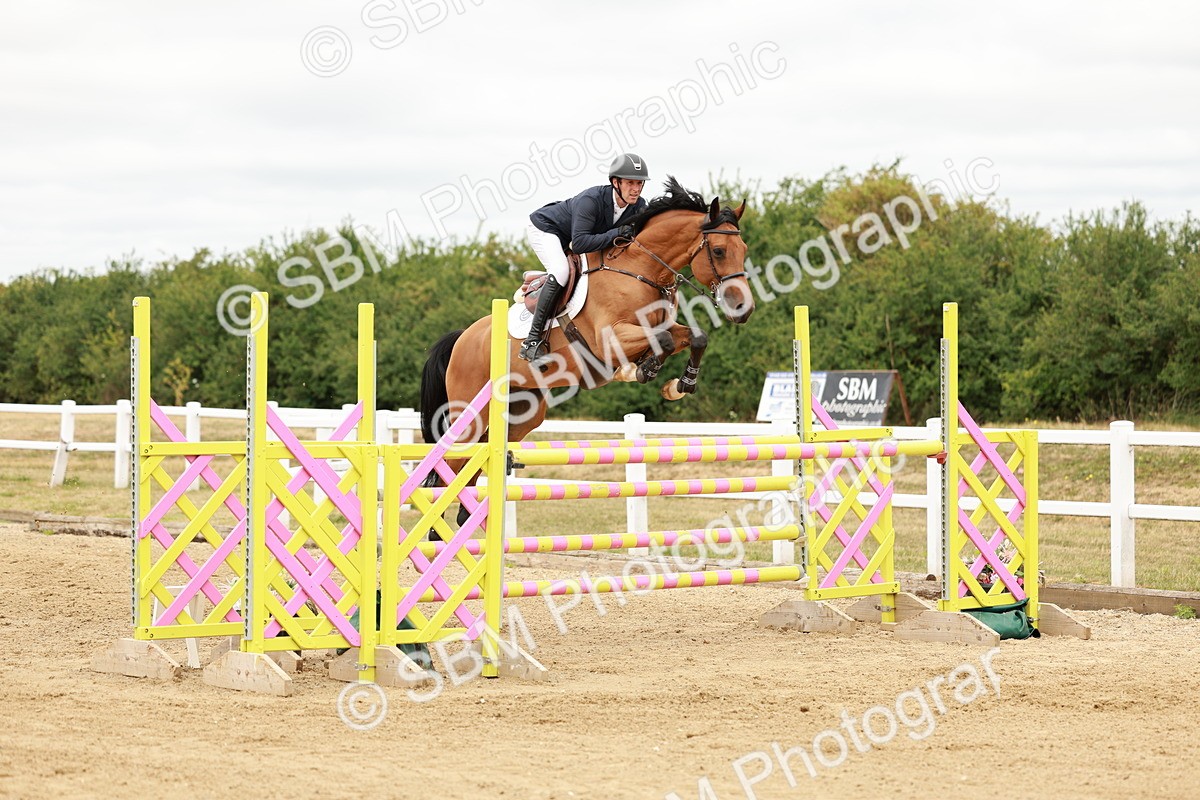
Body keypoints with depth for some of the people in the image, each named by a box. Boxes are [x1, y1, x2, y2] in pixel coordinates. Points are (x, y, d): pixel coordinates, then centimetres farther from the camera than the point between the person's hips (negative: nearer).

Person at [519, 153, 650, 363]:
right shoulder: (590, 200, -38)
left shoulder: (639, 207, -17)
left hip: (569, 242, 8)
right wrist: (616, 234, -46)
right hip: (544, 229, -8)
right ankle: (532, 341, -31)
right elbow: (579, 243, -44)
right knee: (560, 271, -32)